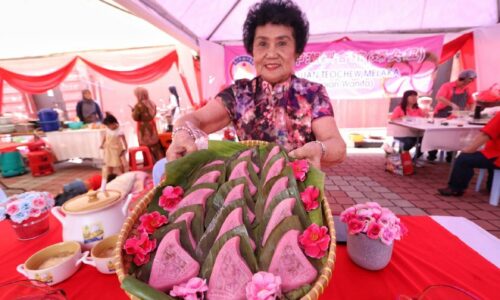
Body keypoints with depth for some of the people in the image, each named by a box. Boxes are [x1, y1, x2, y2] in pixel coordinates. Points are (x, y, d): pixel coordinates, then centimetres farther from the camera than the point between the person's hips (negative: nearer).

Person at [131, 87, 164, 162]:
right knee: (155, 144, 16)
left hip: (143, 128, -6)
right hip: (151, 125, 6)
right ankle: (160, 159, 24)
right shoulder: (151, 103, 1)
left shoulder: (139, 105, -20)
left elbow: (135, 118, -15)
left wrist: (133, 110, 0)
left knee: (147, 147, 4)